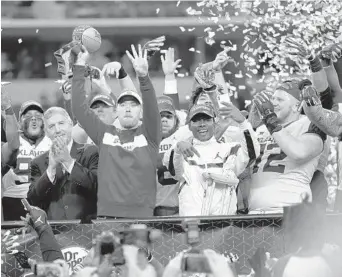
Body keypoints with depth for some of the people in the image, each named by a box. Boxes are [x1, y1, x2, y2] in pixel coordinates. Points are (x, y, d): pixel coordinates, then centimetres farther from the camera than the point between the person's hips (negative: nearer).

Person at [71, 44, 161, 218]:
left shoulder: (148, 135, 9)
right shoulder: (105, 134, 15)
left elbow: (152, 109, -8)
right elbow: (80, 109, 11)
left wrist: (143, 77, -25)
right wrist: (79, 68, 6)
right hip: (107, 214, 2)